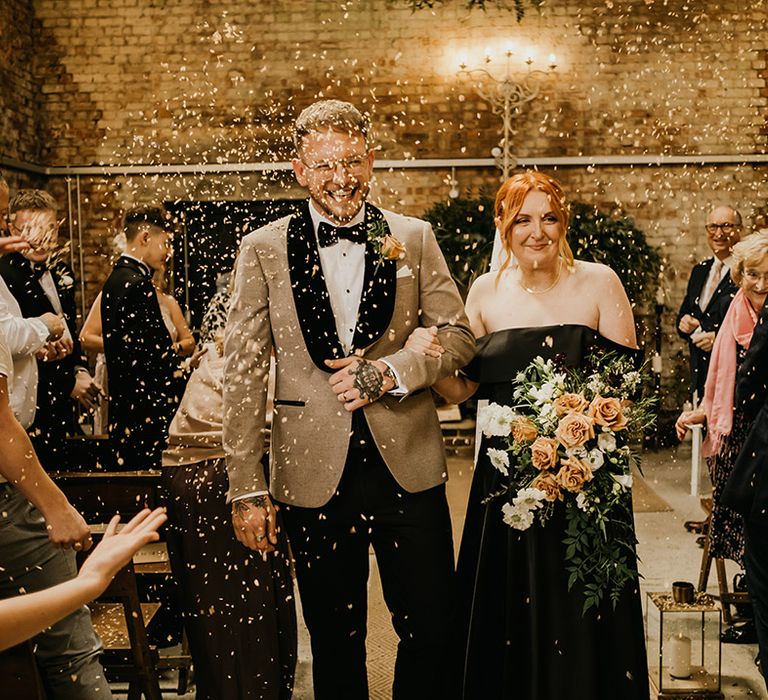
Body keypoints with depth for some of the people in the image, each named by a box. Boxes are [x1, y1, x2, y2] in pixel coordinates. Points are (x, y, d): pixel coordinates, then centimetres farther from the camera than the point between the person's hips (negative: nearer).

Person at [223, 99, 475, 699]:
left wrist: (388, 372, -12)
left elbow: (458, 337, 6)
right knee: (335, 643, 13)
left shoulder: (414, 239, 5)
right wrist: (247, 489, -3)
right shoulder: (264, 250, 0)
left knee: (432, 631, 7)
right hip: (316, 473, -1)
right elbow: (244, 376, -1)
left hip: (408, 465, 1)